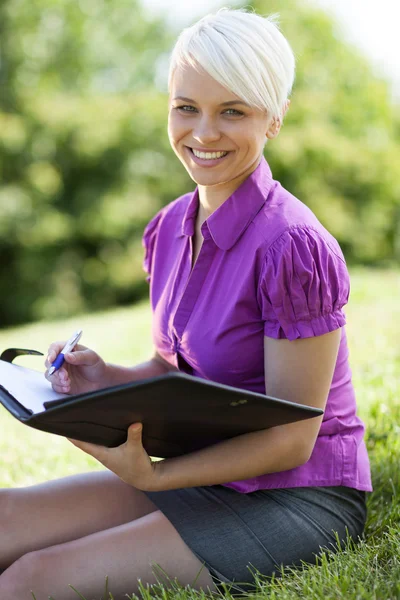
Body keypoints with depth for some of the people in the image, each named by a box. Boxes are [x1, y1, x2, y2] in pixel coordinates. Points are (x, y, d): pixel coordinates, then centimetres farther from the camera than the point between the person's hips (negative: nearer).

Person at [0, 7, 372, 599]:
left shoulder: (292, 246, -20)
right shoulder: (171, 228, 4)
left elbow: (291, 439, -17)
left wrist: (152, 476, -26)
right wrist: (109, 379, -6)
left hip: (297, 499, -7)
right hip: (208, 477, 7)